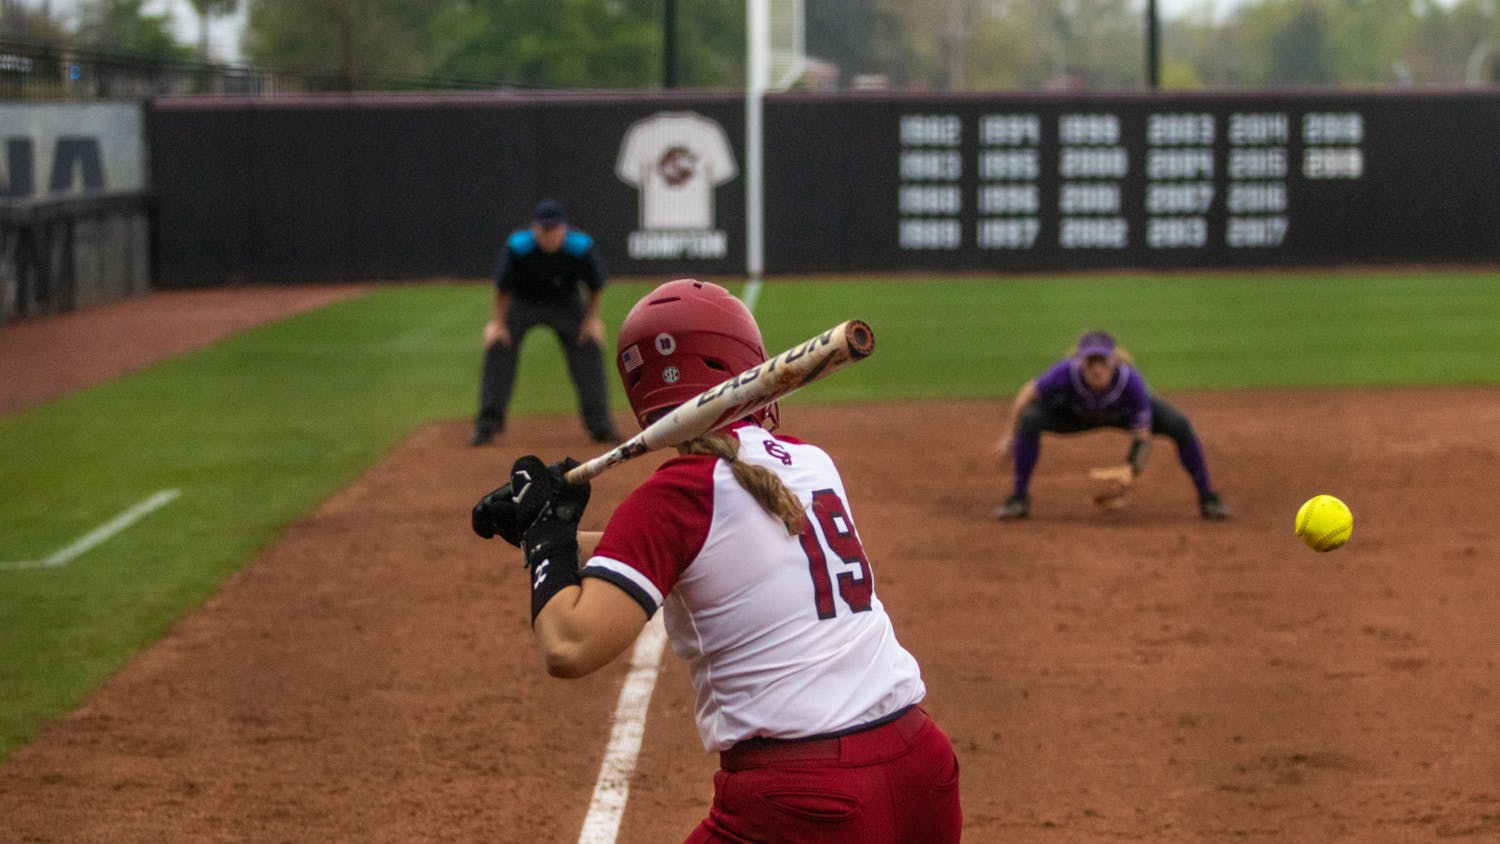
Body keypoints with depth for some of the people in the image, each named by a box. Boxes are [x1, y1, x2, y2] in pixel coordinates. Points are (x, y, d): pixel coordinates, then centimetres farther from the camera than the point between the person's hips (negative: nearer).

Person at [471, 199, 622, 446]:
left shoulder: (581, 247, -29)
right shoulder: (517, 247, -31)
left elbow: (596, 286, -10)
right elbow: (502, 287, -15)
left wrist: (591, 319, -3)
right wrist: (498, 323, -8)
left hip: (565, 303, 1)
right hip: (522, 302, -1)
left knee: (589, 348, -8)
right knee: (497, 347, -14)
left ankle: (600, 425, 3)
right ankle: (487, 424, -5)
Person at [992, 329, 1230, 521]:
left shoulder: (1131, 380, -40)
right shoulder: (1065, 372, -41)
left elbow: (1143, 440, -32)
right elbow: (1027, 394, -20)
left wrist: (1129, 473, -50)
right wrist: (1011, 436, -15)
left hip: (1125, 413, 0)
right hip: (1076, 413, 0)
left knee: (1180, 425, -25)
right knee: (1030, 419, -29)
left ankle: (1207, 498, -2)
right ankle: (1019, 498, -10)